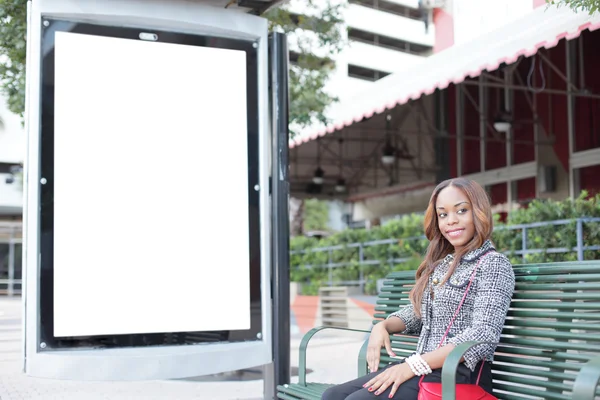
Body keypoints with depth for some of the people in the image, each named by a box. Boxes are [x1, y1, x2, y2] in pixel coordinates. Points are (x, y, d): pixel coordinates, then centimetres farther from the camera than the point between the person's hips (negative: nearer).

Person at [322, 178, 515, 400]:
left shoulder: (493, 264, -6)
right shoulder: (440, 264, 17)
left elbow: (483, 336, -17)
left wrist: (413, 365, -22)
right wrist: (383, 326, 1)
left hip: (461, 376, -7)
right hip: (425, 369, 8)